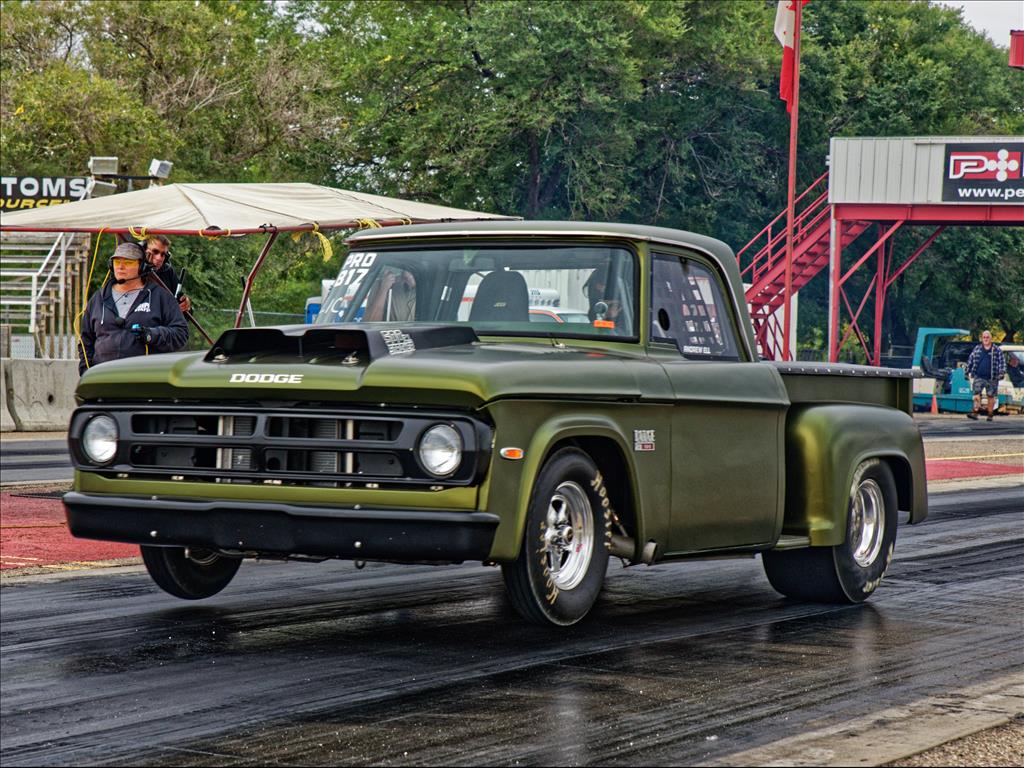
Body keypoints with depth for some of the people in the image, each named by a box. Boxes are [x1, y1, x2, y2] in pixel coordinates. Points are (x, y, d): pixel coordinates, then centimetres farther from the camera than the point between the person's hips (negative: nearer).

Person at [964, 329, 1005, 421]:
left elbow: (1002, 362, 2)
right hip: (979, 377, 1)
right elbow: (970, 361, 15)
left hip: (991, 379, -1)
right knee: (976, 394, -11)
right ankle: (975, 412, -17)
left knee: (991, 396, 5)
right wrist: (967, 372, 12)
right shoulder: (977, 349, 9)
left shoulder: (997, 350, 4)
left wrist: (1001, 372, -11)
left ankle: (990, 415, 13)